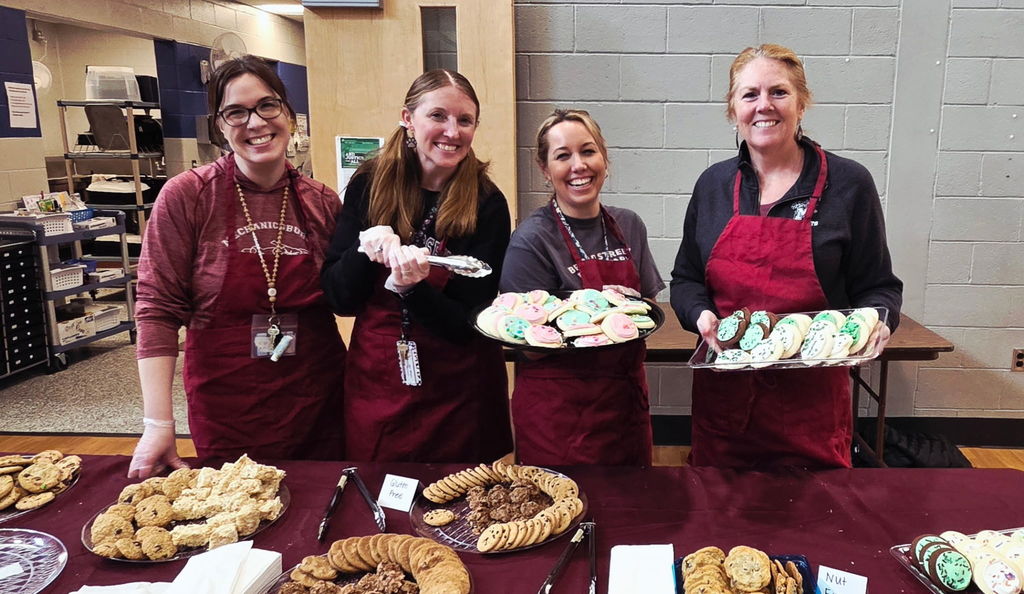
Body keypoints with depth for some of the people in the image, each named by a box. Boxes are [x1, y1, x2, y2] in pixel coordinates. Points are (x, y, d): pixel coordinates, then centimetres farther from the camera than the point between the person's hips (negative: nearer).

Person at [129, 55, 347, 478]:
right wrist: (158, 423, -13)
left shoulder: (321, 201, 1)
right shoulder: (186, 196, -9)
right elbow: (158, 309, -10)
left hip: (317, 402, 3)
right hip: (227, 407, -3)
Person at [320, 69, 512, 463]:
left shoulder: (487, 204, -10)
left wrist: (410, 287, -26)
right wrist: (364, 249, -21)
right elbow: (338, 299, -2)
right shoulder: (370, 184, -5)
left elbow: (470, 323, -10)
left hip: (458, 397, -1)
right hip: (374, 386, 2)